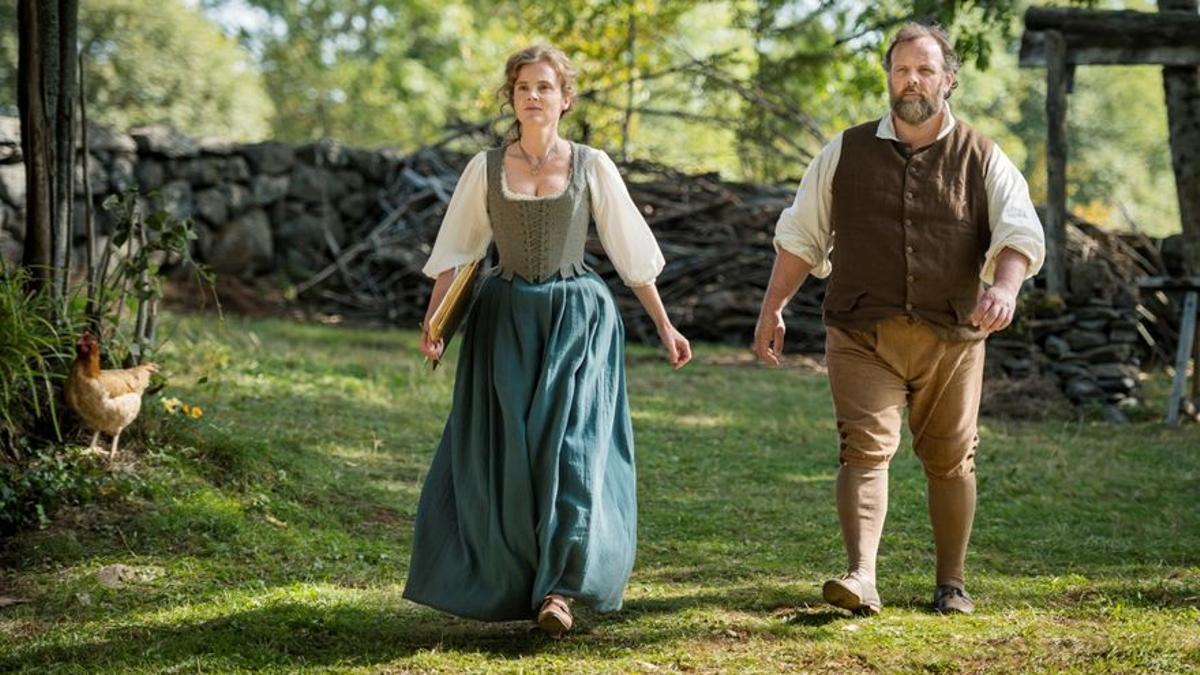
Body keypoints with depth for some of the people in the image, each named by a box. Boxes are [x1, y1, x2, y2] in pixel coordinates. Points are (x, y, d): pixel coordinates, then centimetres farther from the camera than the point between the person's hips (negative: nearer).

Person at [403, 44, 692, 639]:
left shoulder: (592, 167, 0)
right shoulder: (485, 168, 4)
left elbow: (632, 253, 5)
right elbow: (454, 251, 6)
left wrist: (665, 326, 6)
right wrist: (432, 323, -5)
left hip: (577, 319, -2)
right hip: (506, 319, 2)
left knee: (571, 442, -12)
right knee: (506, 453, 0)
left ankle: (558, 589, -11)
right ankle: (511, 579, 16)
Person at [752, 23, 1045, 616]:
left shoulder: (982, 160, 5)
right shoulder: (846, 153, 8)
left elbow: (1019, 233, -7)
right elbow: (800, 235, 14)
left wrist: (1004, 286, -27)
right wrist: (772, 310, 8)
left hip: (950, 336, 0)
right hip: (862, 333, 0)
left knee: (950, 459, 6)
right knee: (865, 449, -14)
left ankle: (951, 583, 19)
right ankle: (861, 579, -22)